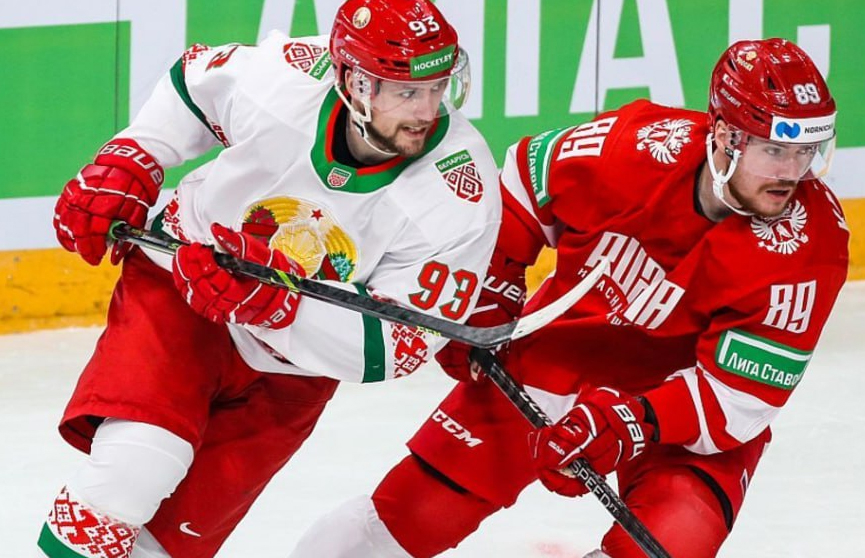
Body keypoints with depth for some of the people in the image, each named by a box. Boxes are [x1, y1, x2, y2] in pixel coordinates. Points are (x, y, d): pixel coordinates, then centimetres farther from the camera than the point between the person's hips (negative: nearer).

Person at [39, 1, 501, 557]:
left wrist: (273, 303, -37)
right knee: (138, 457, -23)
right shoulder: (283, 77, -23)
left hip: (290, 369, 1)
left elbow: (397, 344, -24)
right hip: (180, 277, 0)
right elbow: (193, 80, 2)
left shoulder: (465, 194, -26)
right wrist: (124, 164, -9)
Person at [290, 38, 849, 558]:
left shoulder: (808, 243, -26)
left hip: (694, 406, -1)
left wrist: (634, 423, -36)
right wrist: (482, 299, -3)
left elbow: (740, 398, -24)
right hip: (568, 340, 1)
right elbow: (525, 181, -2)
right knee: (423, 504, -3)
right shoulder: (639, 147, -23)